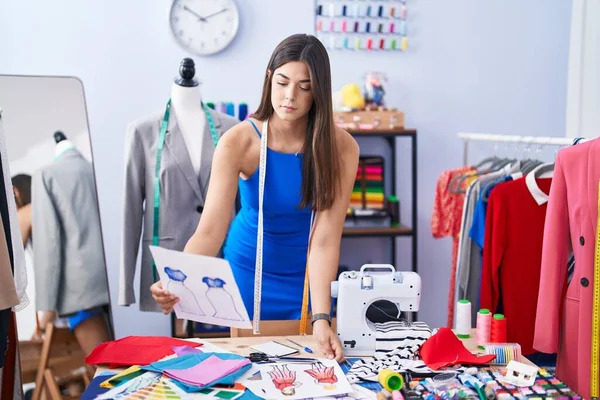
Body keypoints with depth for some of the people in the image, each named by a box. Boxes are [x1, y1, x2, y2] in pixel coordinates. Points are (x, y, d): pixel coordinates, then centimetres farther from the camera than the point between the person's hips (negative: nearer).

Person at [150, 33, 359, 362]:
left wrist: (321, 319, -36)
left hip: (305, 271, 1)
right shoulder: (237, 142, -23)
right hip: (248, 266, 0)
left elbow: (324, 240, -26)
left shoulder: (340, 148, -22)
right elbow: (210, 230, -29)